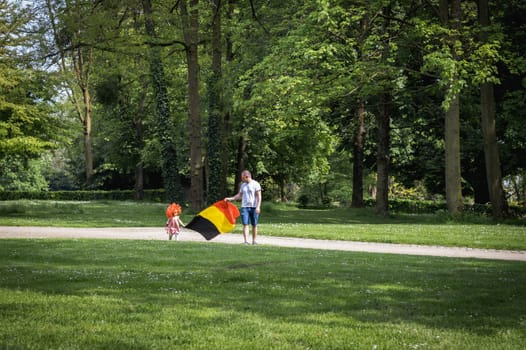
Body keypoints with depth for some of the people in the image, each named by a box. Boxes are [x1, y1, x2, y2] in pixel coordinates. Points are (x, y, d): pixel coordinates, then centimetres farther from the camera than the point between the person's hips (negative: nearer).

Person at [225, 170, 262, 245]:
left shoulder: (255, 184, -4)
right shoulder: (243, 185, 12)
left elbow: (259, 196, -7)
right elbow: (239, 195, 20)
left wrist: (258, 207, -15)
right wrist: (230, 198, 9)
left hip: (254, 207, -3)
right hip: (244, 207, 3)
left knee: (254, 225, 4)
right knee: (245, 224, -7)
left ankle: (254, 240, 14)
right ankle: (246, 241, -11)